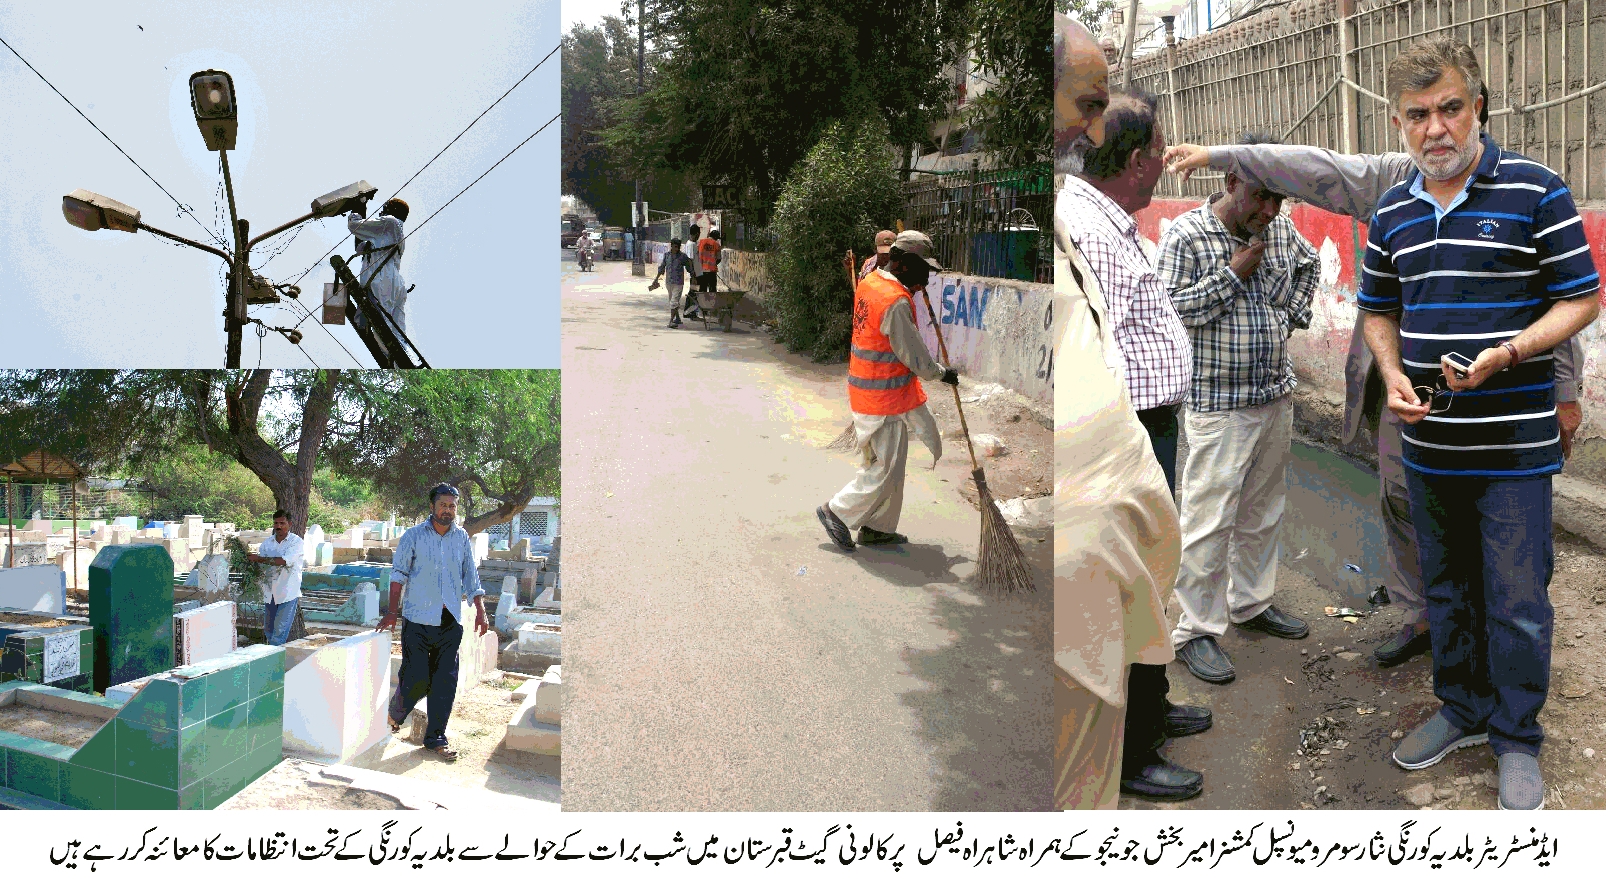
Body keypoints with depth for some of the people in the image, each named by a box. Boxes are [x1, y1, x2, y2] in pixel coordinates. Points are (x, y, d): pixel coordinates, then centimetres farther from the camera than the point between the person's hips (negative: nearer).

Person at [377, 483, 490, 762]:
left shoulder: (462, 538, 10)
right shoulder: (413, 536, 0)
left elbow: (471, 578, 14)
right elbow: (399, 574, -2)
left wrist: (480, 611, 6)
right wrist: (391, 612, -9)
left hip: (451, 622, 3)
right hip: (418, 619, -3)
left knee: (445, 681, 2)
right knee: (414, 677, -3)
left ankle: (436, 737, 11)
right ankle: (395, 714, 27)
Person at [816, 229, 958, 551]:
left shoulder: (869, 283, 5)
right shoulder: (896, 302, -23)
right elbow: (915, 357, -17)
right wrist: (942, 373, 1)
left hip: (865, 389, 10)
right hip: (886, 401, -10)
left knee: (891, 466, 19)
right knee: (883, 471, 3)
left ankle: (877, 528, 28)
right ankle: (837, 512, 16)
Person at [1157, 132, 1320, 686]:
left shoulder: (1281, 230, 6)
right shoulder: (1185, 236, -13)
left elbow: (1308, 266, 27)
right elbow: (1165, 311, -19)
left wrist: (1292, 316, 13)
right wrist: (1234, 273, -18)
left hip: (1277, 396, 7)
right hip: (1219, 404, -7)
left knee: (1263, 509, 17)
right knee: (1210, 520, -5)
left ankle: (1251, 602, 32)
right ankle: (1196, 630, 3)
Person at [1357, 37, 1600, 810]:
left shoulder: (1534, 191, -8)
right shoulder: (1392, 212, 7)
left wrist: (1507, 353, -22)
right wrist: (1392, 375, -2)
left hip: (1513, 444, -5)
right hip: (1429, 442, 5)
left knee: (1517, 601, 2)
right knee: (1446, 587, 17)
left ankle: (1515, 739, 19)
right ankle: (1463, 708, 35)